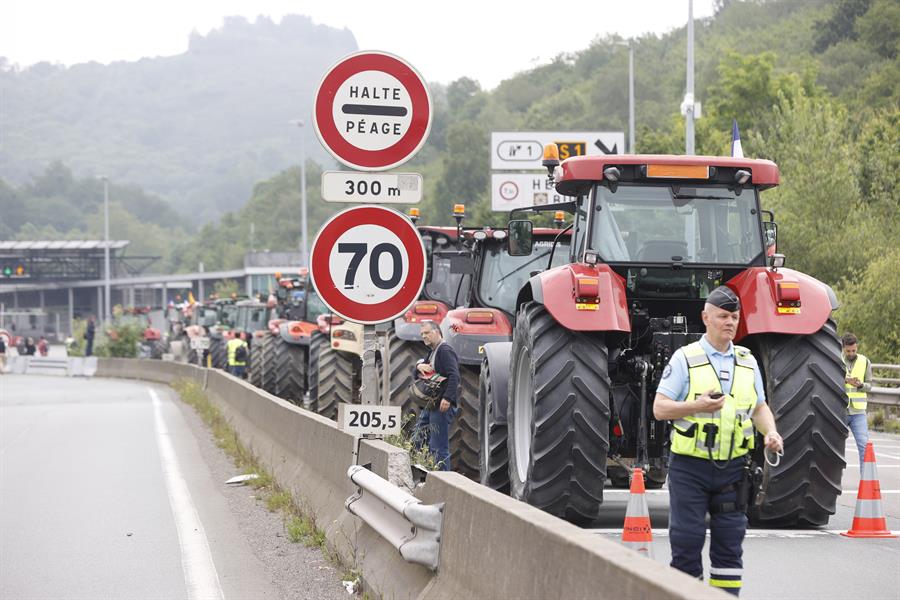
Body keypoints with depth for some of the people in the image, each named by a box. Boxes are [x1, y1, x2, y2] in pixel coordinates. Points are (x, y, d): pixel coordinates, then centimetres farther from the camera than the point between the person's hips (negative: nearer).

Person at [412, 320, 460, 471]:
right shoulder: (432, 352, 22)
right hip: (429, 406, 10)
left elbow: (454, 376, -21)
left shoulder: (445, 351, -10)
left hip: (442, 407, -10)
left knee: (438, 447, -10)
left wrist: (448, 398, -31)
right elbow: (416, 375, 25)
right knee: (417, 442, 11)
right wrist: (419, 366, 1)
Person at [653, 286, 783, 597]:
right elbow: (659, 408, -6)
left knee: (730, 543, 6)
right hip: (690, 466, -4)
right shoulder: (685, 358, -3)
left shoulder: (747, 361, 12)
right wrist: (697, 406, -22)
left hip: (732, 467, 4)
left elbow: (760, 407, 19)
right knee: (687, 542, -2)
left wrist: (770, 432, -2)